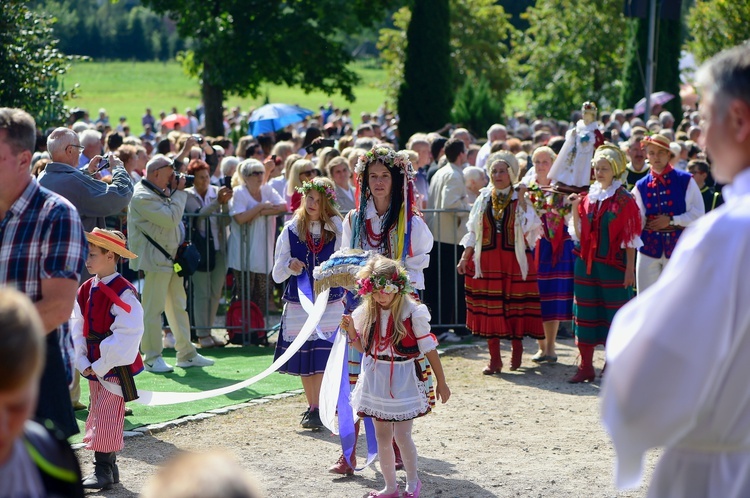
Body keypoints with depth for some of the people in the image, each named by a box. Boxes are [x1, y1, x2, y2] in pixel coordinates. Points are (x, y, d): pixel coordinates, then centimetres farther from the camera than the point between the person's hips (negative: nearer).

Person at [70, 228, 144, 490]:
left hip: (116, 367, -8)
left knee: (108, 416, -8)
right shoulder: (86, 290, 7)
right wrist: (82, 362, -2)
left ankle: (103, 470, -4)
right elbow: (77, 328, 9)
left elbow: (127, 334, -19)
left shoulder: (123, 292, -16)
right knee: (97, 416, 12)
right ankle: (108, 466, 20)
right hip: (93, 367, 8)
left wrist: (102, 365, -17)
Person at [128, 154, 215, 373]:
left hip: (172, 257, 10)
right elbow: (171, 219, -22)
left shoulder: (161, 192, 15)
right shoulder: (143, 197, -17)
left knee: (179, 306, 13)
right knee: (153, 309, -4)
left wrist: (175, 192, 11)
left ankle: (187, 354, 20)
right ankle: (152, 357, 3)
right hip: (154, 260, -10)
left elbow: (173, 218, 22)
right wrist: (179, 192, -13)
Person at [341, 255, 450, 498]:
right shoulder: (366, 313, 0)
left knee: (402, 436, -5)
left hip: (403, 379, -4)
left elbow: (429, 348, -6)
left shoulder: (413, 312, -13)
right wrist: (351, 331, -8)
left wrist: (441, 382, -2)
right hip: (376, 378, 4)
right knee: (382, 437, 10)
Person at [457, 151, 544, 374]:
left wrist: (521, 201, -14)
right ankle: (494, 358, 7)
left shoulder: (519, 199, 2)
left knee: (514, 305, 1)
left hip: (514, 259, -2)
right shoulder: (483, 199, 10)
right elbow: (473, 231, 12)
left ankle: (517, 348, 21)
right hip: (487, 260, 2)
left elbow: (528, 228, -12)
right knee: (489, 307, 0)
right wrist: (465, 257, 6)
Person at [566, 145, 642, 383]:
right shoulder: (588, 197, 9)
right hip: (587, 263, 5)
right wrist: (575, 209, -5)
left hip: (613, 264, -5)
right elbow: (579, 234, 7)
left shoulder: (624, 199, -4)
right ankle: (586, 366, 13)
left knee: (615, 313, -1)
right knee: (585, 312, 6)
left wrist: (629, 269, -11)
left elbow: (630, 238, -6)